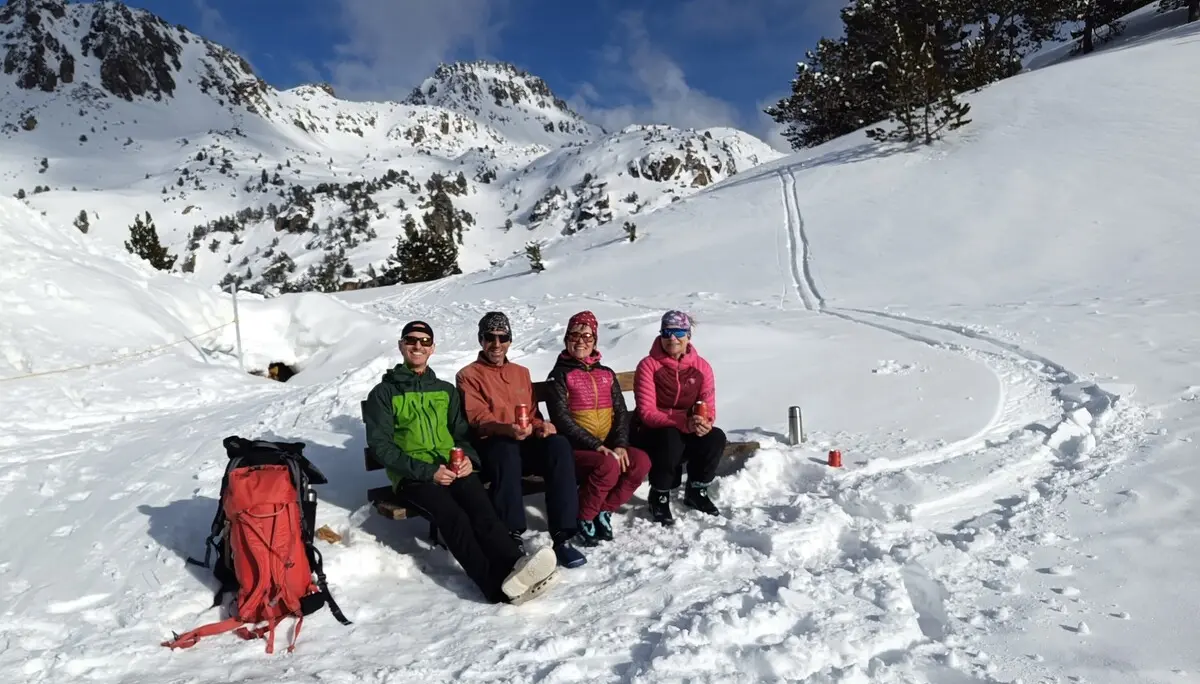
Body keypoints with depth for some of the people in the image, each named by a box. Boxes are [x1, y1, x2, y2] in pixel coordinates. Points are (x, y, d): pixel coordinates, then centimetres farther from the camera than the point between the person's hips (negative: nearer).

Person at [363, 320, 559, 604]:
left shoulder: (446, 389, 24)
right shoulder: (383, 393, 10)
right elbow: (381, 445, -1)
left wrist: (468, 458, -6)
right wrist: (427, 471, -13)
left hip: (453, 468, 3)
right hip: (412, 476, -3)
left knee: (481, 508, -29)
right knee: (453, 515, -33)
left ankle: (515, 568, -51)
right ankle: (499, 584, -49)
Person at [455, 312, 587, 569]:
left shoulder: (521, 372, 24)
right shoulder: (468, 376, 7)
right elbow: (478, 419, -7)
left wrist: (540, 426, -3)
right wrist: (507, 429, -28)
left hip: (525, 443, 4)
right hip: (492, 445, -4)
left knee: (559, 445, -30)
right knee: (507, 451, -41)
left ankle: (562, 537, -29)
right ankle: (511, 538, -34)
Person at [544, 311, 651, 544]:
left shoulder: (606, 373, 15)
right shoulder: (559, 375, -1)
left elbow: (621, 411, 8)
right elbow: (562, 419, -11)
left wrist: (619, 444, -11)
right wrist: (597, 445, -19)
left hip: (608, 446, 5)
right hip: (575, 447, -5)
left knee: (641, 461, -22)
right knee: (609, 465, -33)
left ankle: (604, 511, -3)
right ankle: (583, 517, -8)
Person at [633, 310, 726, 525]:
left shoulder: (702, 367, -1)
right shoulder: (648, 365, -12)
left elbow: (709, 409, -2)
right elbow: (646, 412, -19)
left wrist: (704, 423, -28)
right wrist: (684, 421, -33)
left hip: (690, 435, 4)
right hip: (653, 435, -4)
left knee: (716, 437, -25)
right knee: (671, 437, -36)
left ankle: (697, 491, 2)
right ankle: (659, 496, -10)